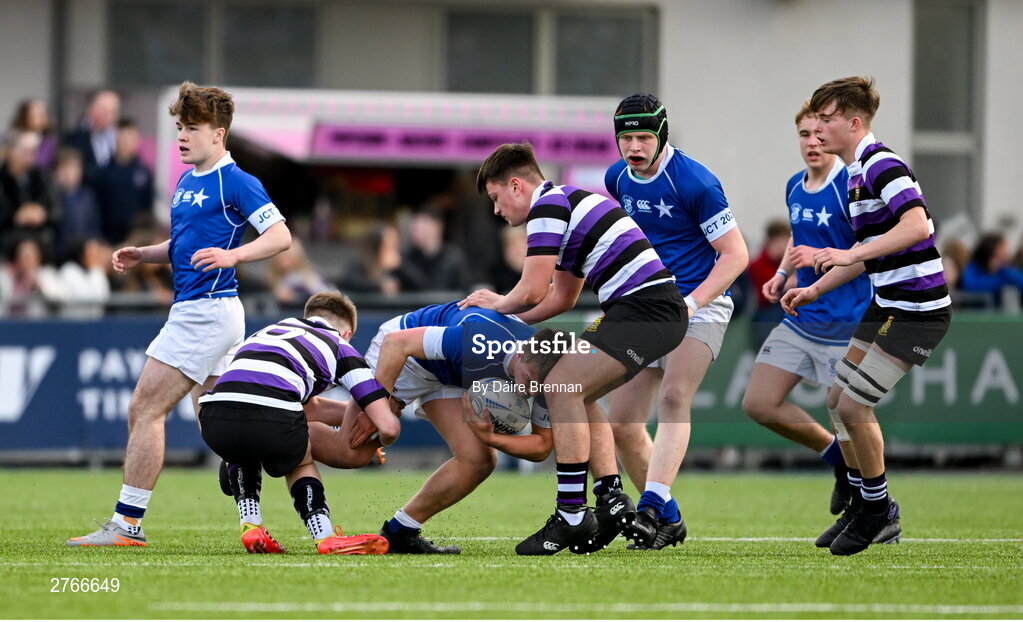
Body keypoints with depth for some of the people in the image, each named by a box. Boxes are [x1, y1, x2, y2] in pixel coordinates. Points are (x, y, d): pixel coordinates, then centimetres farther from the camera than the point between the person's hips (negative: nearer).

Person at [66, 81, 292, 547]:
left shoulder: (235, 183, -11)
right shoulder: (186, 183, 17)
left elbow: (280, 236, -16)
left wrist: (231, 255, -31)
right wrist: (141, 255, 11)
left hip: (208, 311, -10)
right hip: (191, 311, 10)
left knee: (145, 410, -10)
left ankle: (127, 523, -8)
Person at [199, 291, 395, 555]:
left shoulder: (273, 329, 37)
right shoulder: (341, 347, 23)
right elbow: (388, 427, 15)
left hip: (215, 421, 4)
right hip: (272, 422, -4)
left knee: (242, 455, 40)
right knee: (301, 462, 31)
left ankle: (250, 524, 21)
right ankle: (325, 537, 11)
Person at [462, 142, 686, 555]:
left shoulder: (547, 205, -7)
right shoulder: (569, 201, 25)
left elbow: (533, 292, -11)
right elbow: (563, 298, 32)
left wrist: (499, 304, 10)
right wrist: (505, 318, 30)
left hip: (644, 308, -10)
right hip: (661, 308, 10)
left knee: (562, 389, -12)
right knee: (575, 394, 17)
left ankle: (572, 516, -13)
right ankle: (612, 500, 13)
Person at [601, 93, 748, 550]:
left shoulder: (694, 182, -17)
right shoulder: (617, 179, 4)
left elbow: (735, 254, -15)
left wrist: (693, 301, -25)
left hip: (699, 304, -7)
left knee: (674, 396, -29)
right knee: (621, 422, 1)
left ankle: (651, 507, -41)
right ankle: (669, 521, 16)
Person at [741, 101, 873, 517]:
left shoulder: (851, 186, -15)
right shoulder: (794, 187, 9)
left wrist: (822, 257, -24)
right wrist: (782, 273, 12)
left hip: (845, 325, -8)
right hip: (801, 320, 8)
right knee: (758, 404, 2)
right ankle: (837, 456, 21)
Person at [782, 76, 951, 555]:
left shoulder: (882, 165, -17)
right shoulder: (856, 174, 15)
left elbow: (916, 226, -31)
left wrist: (850, 254, -34)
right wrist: (814, 290, 20)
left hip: (916, 312, -11)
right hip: (887, 305, 11)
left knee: (853, 406, -10)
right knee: (837, 400, 13)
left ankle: (878, 511, 7)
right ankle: (863, 507, 24)